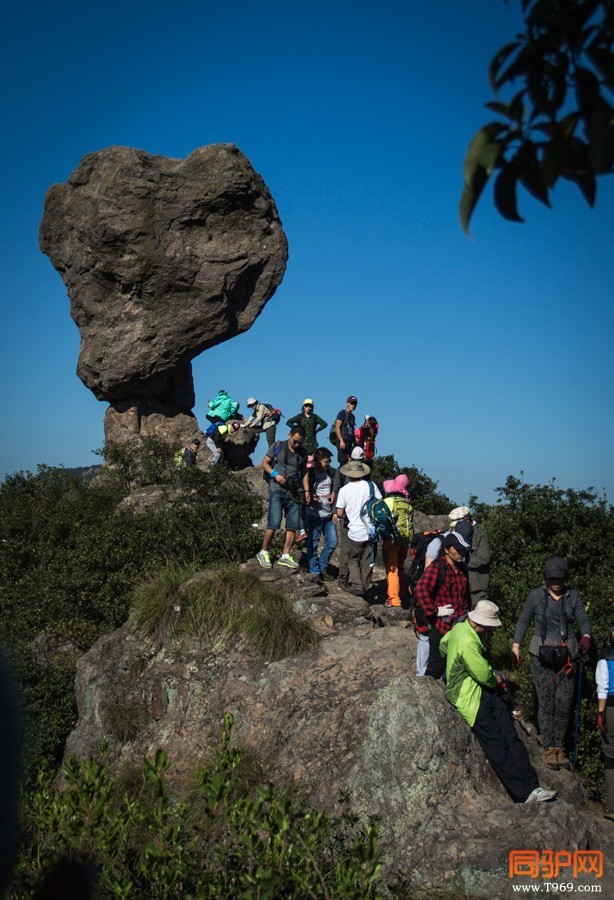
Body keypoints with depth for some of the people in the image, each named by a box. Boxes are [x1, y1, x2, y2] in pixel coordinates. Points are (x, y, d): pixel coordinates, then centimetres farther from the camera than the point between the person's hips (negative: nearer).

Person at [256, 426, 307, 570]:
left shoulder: (303, 453, 12)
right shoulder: (278, 446, 2)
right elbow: (264, 463, 5)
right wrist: (275, 474, -11)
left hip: (294, 493, 4)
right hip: (277, 490, -4)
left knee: (293, 526, 2)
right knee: (273, 523, -12)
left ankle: (285, 556, 9)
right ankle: (263, 553, 2)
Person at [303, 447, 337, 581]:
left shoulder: (328, 473, 10)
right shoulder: (310, 473, -10)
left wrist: (333, 495, 5)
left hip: (328, 514, 7)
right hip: (314, 514, -7)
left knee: (332, 542, 8)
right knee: (313, 544, 2)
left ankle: (323, 569, 22)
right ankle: (315, 571, 12)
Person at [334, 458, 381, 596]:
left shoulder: (344, 490, -8)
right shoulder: (371, 486, -5)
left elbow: (339, 513, -9)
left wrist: (339, 516, 13)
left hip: (355, 532, -2)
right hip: (371, 531, 2)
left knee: (353, 560, 15)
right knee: (367, 562, 14)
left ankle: (356, 585, 0)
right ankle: (365, 588, 18)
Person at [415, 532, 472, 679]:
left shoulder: (461, 569, 10)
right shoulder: (436, 568, -16)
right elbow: (421, 589, -30)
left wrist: (466, 611, 20)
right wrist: (435, 611, -24)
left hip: (459, 626, 8)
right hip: (440, 626, -8)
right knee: (437, 664, -2)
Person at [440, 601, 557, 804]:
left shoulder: (459, 628, 5)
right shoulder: (467, 642, -25)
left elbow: (442, 645, 25)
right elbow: (484, 675, -22)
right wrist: (496, 680, 1)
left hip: (483, 691, 10)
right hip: (469, 697, -10)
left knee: (511, 736, -3)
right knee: (497, 745, -10)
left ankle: (531, 787, -6)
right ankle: (525, 792, -8)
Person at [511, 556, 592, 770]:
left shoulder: (572, 596, 4)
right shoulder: (536, 596, -3)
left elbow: (583, 619, 1)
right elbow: (523, 621, 3)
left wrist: (586, 637, -21)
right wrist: (515, 646, -3)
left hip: (566, 654, 3)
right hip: (542, 655, -2)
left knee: (564, 703, 3)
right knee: (546, 702, -2)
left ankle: (559, 747, 15)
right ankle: (548, 748, 5)